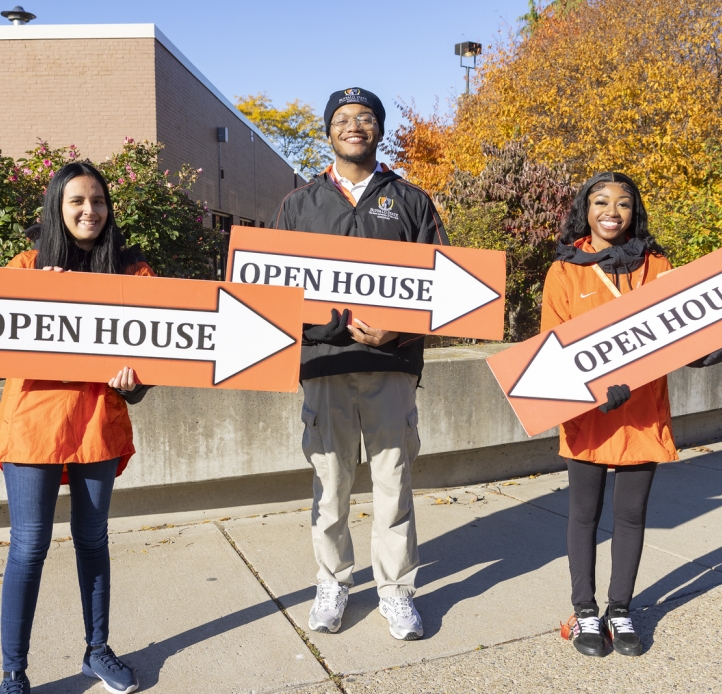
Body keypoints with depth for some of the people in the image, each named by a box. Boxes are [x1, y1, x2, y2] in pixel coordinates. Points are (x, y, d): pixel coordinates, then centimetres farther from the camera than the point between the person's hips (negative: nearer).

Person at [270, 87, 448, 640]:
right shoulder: (301, 204, 14)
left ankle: (396, 588, 21)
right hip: (324, 359, 1)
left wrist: (397, 329, -12)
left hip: (392, 361, -1)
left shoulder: (410, 201, 11)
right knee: (330, 479, 8)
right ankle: (333, 583, 26)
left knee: (393, 477, 5)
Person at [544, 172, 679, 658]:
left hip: (645, 412, 2)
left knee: (631, 514, 11)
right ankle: (585, 611, 24)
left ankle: (620, 609, 27)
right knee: (586, 514, 9)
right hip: (587, 415, -1)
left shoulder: (656, 266, 5)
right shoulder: (565, 271, 0)